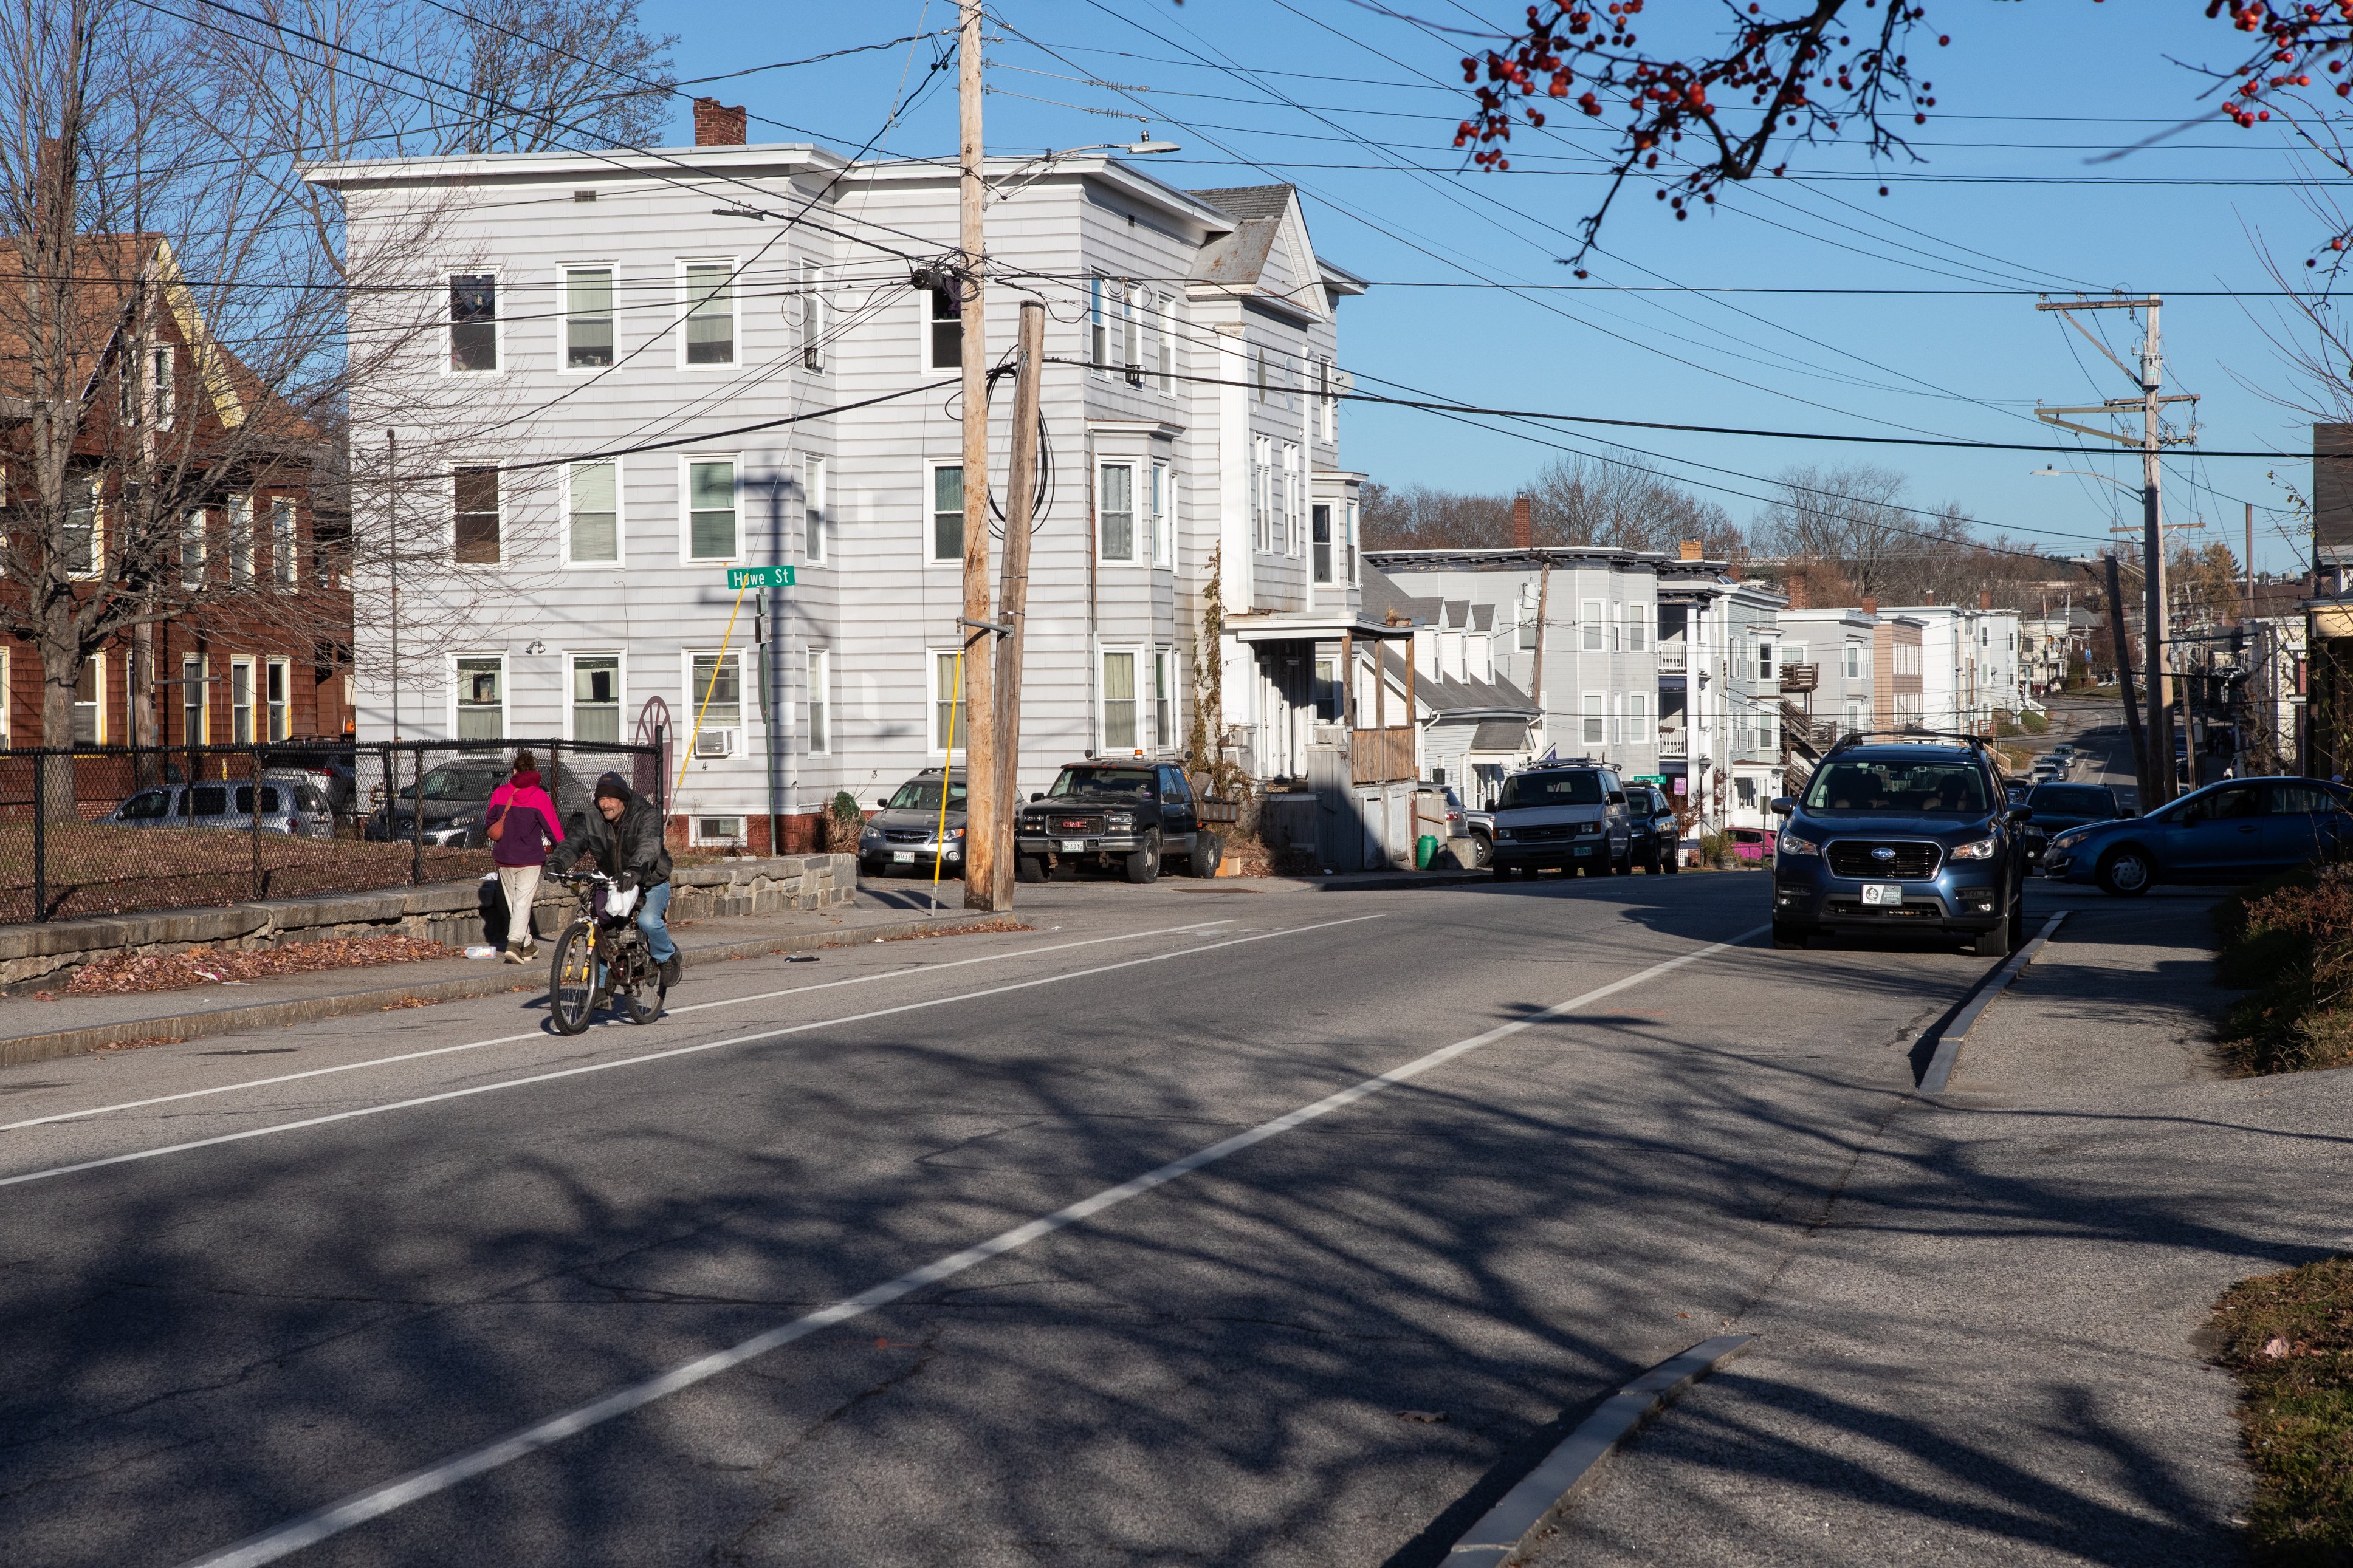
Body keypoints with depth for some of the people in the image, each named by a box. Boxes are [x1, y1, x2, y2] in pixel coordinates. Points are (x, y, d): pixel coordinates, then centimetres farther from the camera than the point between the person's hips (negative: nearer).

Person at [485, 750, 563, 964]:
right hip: (530, 858, -4)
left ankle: (527, 946, 22)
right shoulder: (540, 797, -10)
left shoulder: (499, 793, 1)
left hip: (503, 858, 4)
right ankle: (514, 943, -20)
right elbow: (553, 829, -5)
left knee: (513, 902, 14)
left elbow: (488, 824, 9)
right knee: (523, 902, -4)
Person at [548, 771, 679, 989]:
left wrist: (635, 868, -58)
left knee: (648, 921, -30)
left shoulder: (646, 816, -18)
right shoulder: (591, 820, -5)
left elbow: (649, 845, -37)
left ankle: (668, 956, 0)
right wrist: (557, 862, -41)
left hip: (650, 883, -5)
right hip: (613, 883, 5)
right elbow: (573, 842, -18)